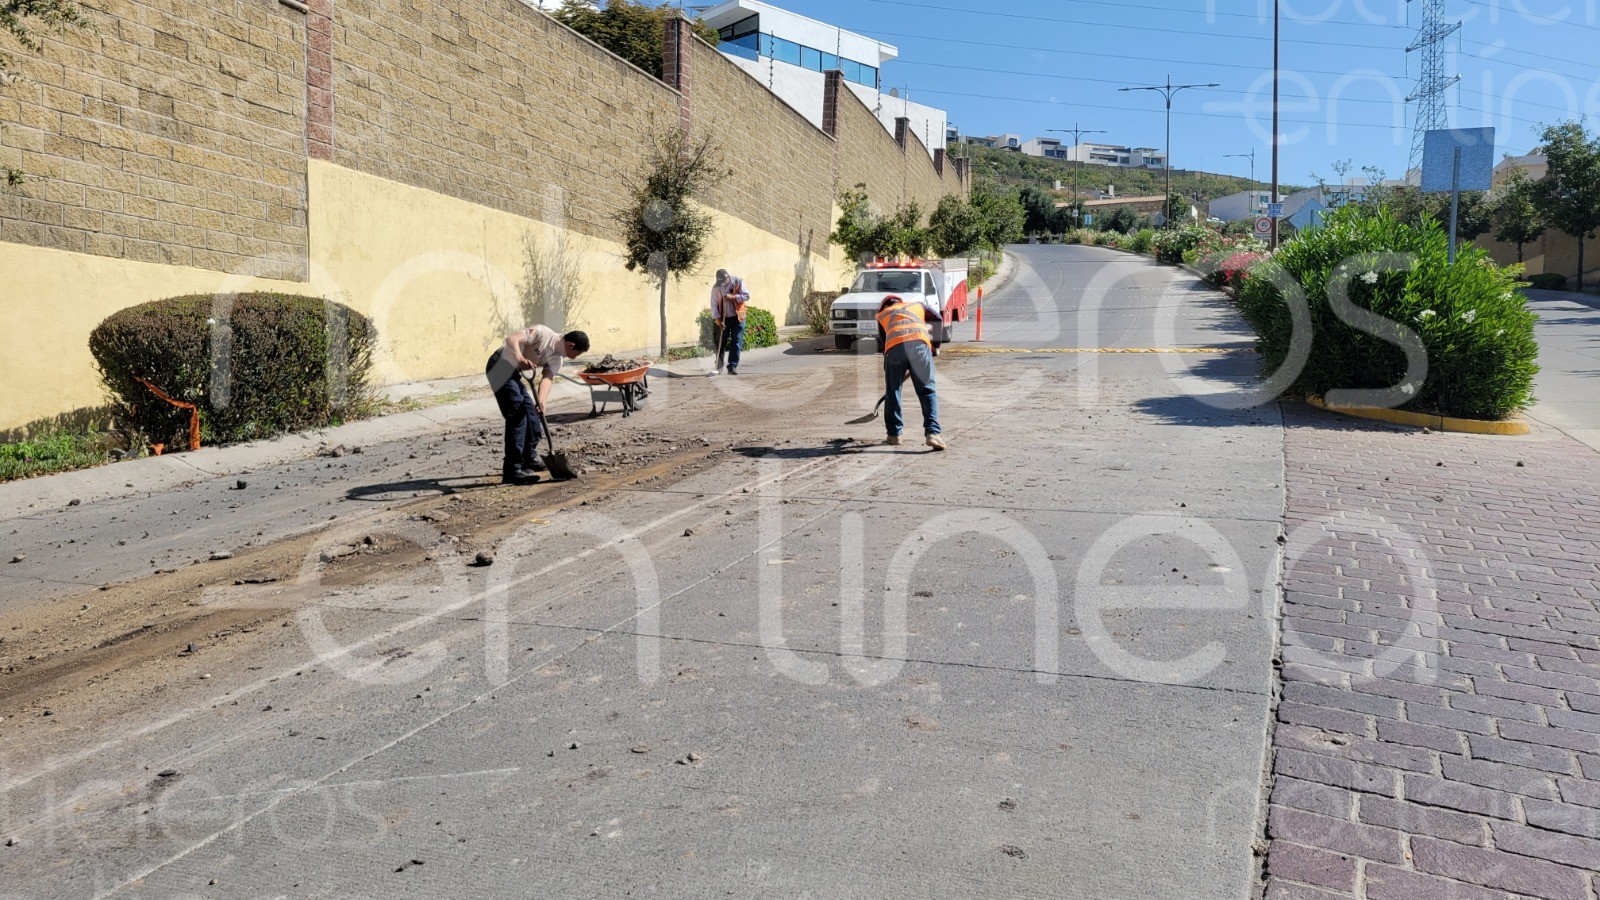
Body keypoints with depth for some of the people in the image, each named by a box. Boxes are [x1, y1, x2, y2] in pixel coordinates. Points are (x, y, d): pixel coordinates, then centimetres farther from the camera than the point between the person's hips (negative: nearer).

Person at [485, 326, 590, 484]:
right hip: (500, 366, -9)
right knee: (517, 415, -16)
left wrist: (541, 400, -33)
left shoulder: (556, 360, 4)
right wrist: (520, 358, -48)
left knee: (531, 412, 15)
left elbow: (547, 378, -12)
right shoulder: (542, 333, -18)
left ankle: (529, 458, 33)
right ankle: (512, 470, -17)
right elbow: (512, 338, -28)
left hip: (513, 373, 9)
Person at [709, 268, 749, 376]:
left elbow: (747, 296, -12)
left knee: (736, 342, -2)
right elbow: (714, 304, -7)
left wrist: (732, 297, -24)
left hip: (737, 317, -1)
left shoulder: (738, 281, -10)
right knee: (720, 342, 1)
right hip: (723, 318, 1)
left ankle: (733, 366, 4)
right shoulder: (716, 287, -8)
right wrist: (718, 319, -15)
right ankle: (718, 367, 9)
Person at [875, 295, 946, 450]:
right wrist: (933, 346, 37)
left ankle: (894, 434, 22)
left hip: (894, 346, 0)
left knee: (892, 391, 16)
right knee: (927, 390, 5)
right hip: (920, 343, 0)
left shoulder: (881, 315, 34)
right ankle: (932, 432, -7)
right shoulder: (917, 304, 36)